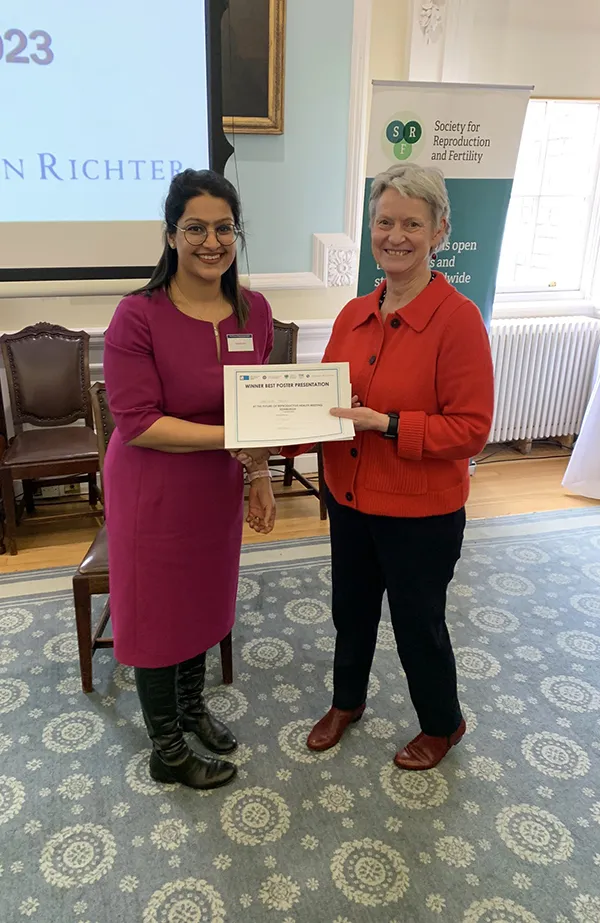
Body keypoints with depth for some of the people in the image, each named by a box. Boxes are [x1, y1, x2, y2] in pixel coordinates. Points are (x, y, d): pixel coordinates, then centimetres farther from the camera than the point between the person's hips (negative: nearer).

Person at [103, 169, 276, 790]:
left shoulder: (253, 311, -3)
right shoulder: (138, 317, -20)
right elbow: (137, 424, -24)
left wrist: (258, 475, 2)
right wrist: (231, 436, -29)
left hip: (216, 489, 6)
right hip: (154, 494, -5)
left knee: (204, 599, 23)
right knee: (158, 613, 11)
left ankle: (191, 706, 50)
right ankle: (167, 752, 35)